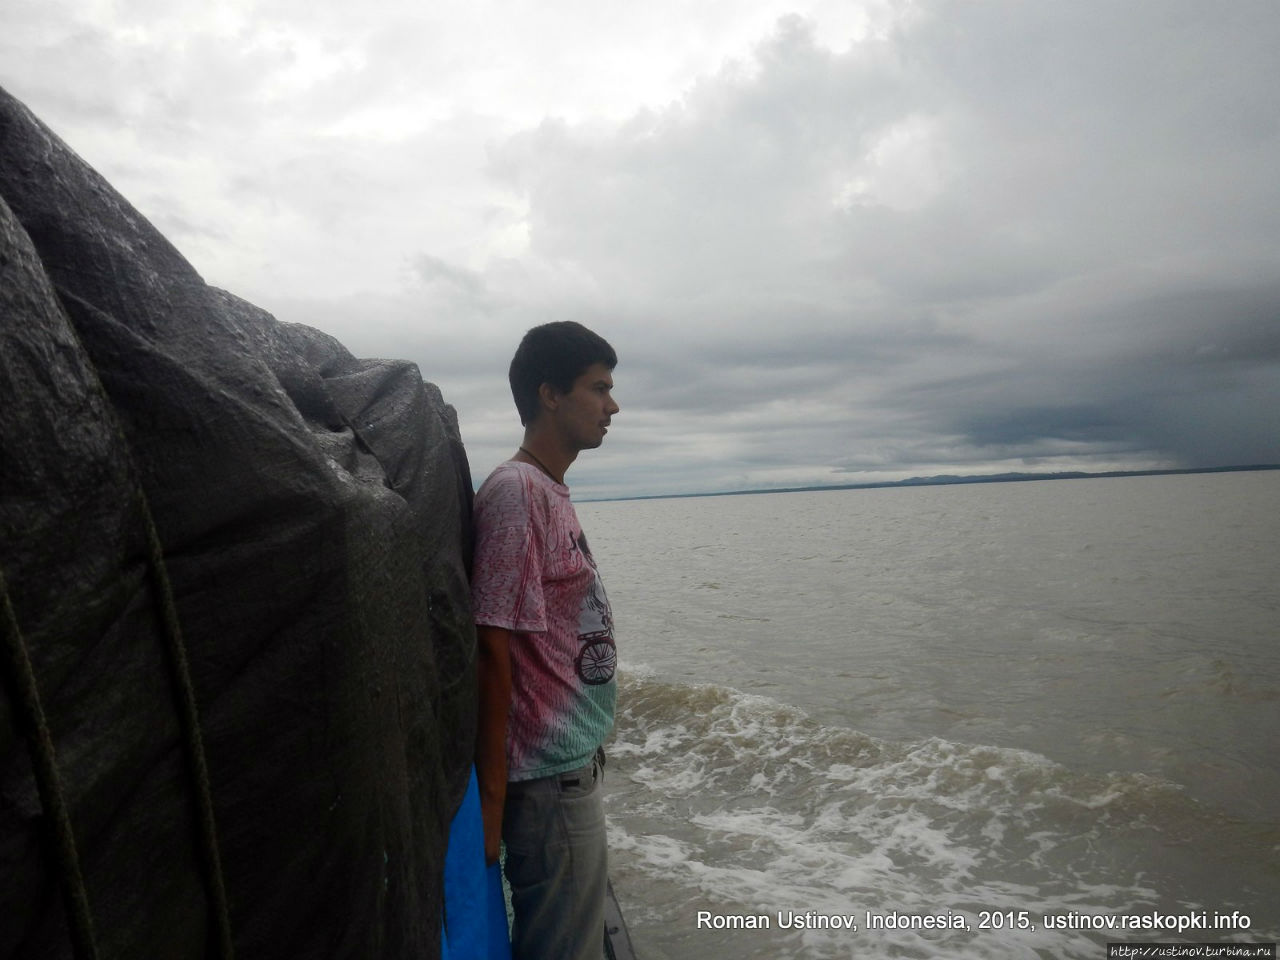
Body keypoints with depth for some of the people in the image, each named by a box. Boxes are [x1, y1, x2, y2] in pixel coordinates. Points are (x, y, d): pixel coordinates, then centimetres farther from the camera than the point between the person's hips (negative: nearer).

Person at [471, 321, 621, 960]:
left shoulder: (551, 492, 9)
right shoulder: (515, 493, -19)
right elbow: (492, 650, -21)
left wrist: (586, 754, 17)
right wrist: (493, 797, -18)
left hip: (574, 767, 9)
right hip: (551, 780, -9)